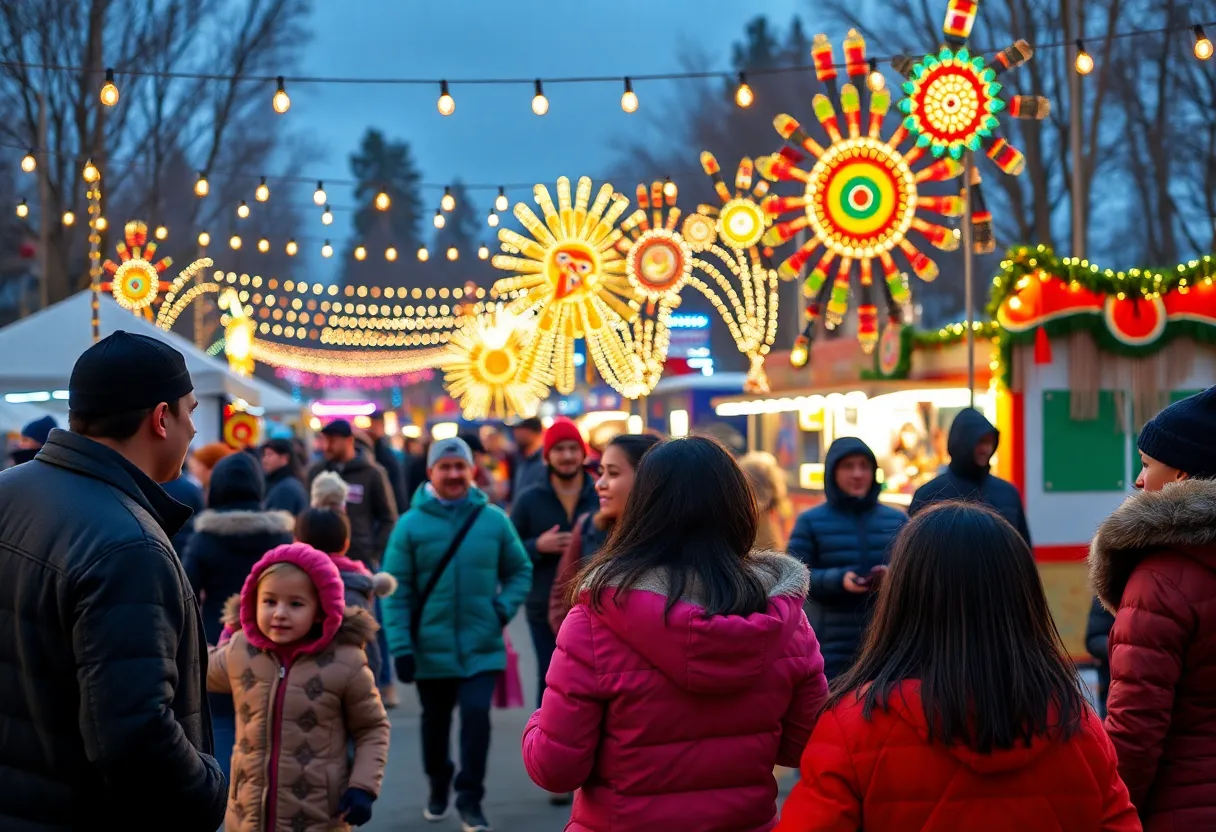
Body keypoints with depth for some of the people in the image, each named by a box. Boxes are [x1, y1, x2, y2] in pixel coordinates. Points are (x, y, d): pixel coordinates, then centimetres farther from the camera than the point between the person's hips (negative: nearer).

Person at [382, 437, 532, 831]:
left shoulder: (494, 520, -2)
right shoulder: (411, 524, -7)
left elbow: (520, 571, 10)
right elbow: (396, 591, -7)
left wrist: (505, 606, -8)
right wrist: (400, 646, -11)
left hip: (482, 647, 0)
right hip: (431, 648, 0)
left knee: (476, 714, -12)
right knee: (435, 721, 15)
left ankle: (470, 798, 3)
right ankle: (438, 787, 39)